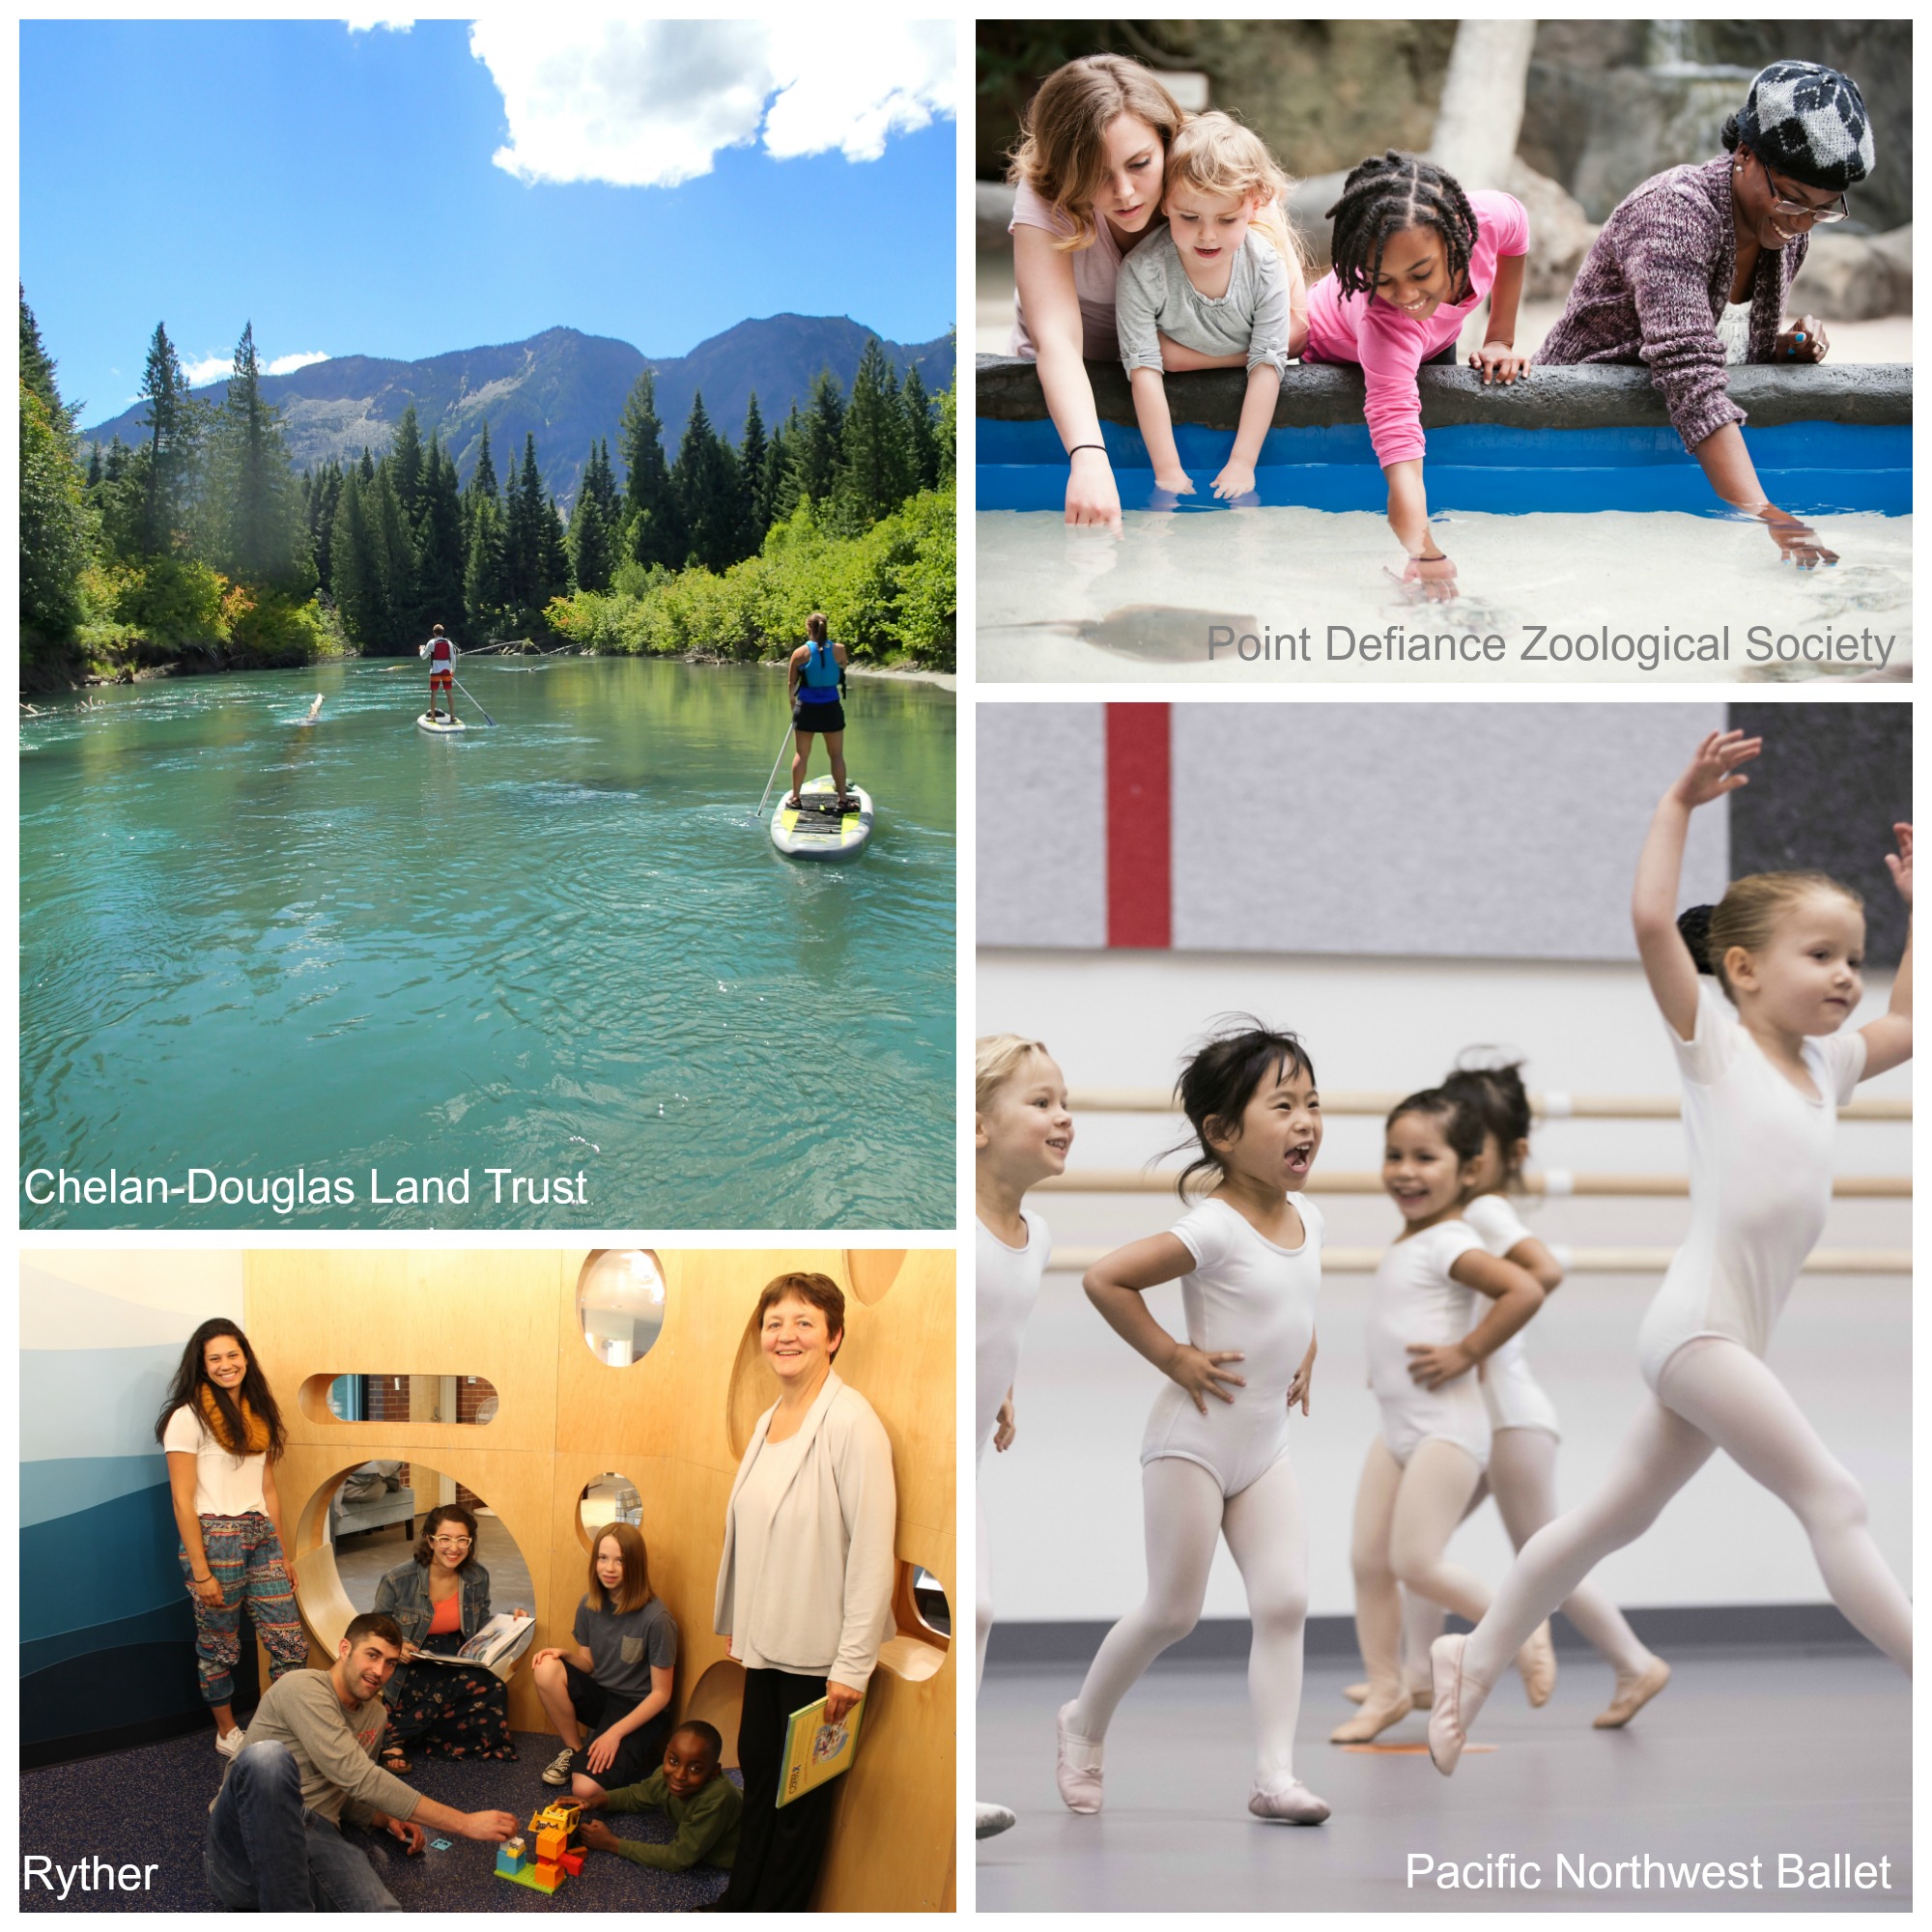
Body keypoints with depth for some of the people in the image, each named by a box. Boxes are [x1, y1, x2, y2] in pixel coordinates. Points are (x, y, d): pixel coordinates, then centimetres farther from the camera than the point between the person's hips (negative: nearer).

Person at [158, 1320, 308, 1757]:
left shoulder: (258, 1414, 12)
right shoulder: (189, 1417, -8)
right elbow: (183, 1501, -11)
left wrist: (283, 1555, 14)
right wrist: (200, 1572, -14)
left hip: (261, 1537, 6)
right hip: (214, 1539, -6)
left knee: (291, 1643, 1)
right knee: (219, 1647, 7)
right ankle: (227, 1733, 25)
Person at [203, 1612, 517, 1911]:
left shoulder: (376, 1715, 19)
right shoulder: (303, 1689, -8)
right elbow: (358, 1778, -17)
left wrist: (386, 1820, 9)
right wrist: (464, 1824, -17)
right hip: (247, 1833, -5)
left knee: (386, 1921, -30)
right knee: (268, 1755, -40)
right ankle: (289, 1918, -34)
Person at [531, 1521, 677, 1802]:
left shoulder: (655, 1618, -20)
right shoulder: (590, 1604, -3)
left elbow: (661, 1694, -14)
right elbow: (588, 1664, 8)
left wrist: (615, 1733, -21)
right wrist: (565, 1654, -15)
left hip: (639, 1710, -6)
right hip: (600, 1696, 6)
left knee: (586, 1789, -26)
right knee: (546, 1669, -23)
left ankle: (635, 1755, 6)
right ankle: (574, 1751, -2)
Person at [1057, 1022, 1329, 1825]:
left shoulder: (1307, 1216, 4)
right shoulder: (1212, 1230, -21)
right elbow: (1104, 1278, -25)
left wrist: (1305, 1349, 11)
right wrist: (1173, 1357, -19)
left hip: (1266, 1444, 7)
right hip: (1195, 1437, -7)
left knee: (1284, 1602, -4)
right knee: (1172, 1613, 3)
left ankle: (1275, 1774, -1)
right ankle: (1084, 1721, 26)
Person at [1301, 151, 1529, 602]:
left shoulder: (1490, 216, -39)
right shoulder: (1382, 320, -50)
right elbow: (1397, 442, -56)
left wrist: (1501, 338, -8)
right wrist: (1422, 554, -68)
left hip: (1432, 348, 4)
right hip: (1335, 357, -4)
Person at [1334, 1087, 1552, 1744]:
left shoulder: (1449, 1245, -15)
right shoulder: (1406, 1243, 12)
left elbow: (1525, 1290, -30)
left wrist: (1465, 1353, -22)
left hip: (1444, 1425, -9)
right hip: (1397, 1424, 9)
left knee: (1415, 1561, -10)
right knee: (1367, 1559, 5)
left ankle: (1522, 1625, 11)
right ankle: (1386, 1689, 14)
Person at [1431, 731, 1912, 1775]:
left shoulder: (1824, 1061, 16)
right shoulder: (1715, 1040, -4)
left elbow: (1908, 1022, 33)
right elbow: (1651, 919, -16)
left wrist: (1920, 902, 29)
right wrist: (1680, 803, -11)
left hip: (1733, 1337, 8)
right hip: (1696, 1323, -8)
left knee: (1616, 1515, 15)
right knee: (1833, 1501, -11)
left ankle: (1475, 1658, 26)